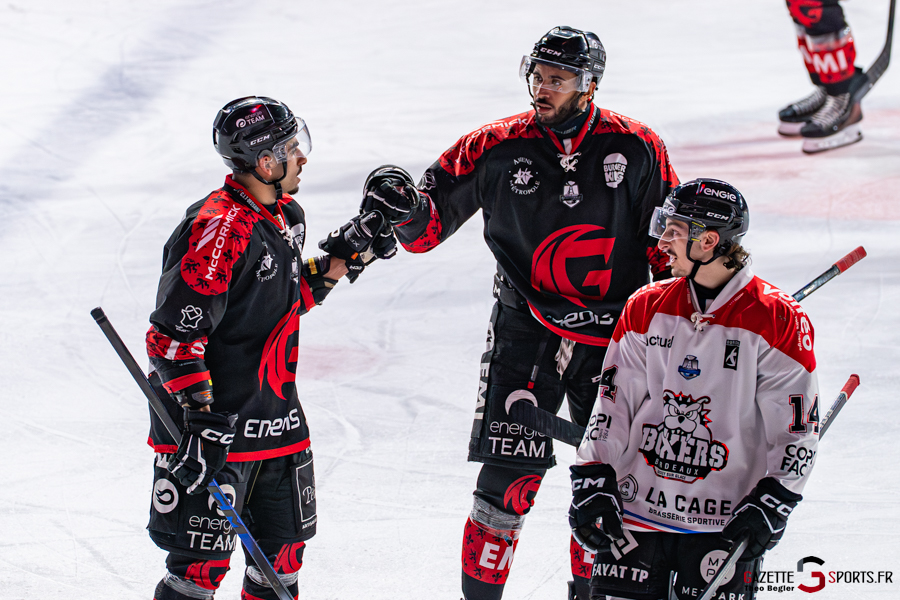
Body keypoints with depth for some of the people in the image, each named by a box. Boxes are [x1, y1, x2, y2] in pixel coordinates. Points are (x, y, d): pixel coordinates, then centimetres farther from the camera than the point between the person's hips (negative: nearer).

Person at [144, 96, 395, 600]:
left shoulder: (287, 218, 9)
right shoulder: (220, 230, -21)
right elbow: (174, 335, -23)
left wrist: (344, 258, 10)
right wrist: (201, 418, -28)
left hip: (277, 420, 9)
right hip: (218, 426, -9)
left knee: (284, 554, 15)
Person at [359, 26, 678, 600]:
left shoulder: (637, 149, -3)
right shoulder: (496, 147, -4)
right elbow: (430, 224, 1)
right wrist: (404, 205, -21)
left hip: (613, 336, 1)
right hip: (525, 331, -1)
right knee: (511, 472, -9)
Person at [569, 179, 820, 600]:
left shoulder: (778, 320, -7)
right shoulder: (646, 308, 5)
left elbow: (797, 427, -5)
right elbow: (613, 404, 8)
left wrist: (771, 504, -12)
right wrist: (593, 483, -1)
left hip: (724, 522, -3)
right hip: (636, 506, 3)